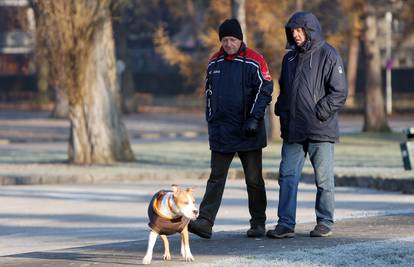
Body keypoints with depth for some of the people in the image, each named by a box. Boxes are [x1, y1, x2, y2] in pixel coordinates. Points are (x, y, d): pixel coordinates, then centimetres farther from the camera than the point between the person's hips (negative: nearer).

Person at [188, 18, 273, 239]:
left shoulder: (253, 62, -6)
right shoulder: (214, 63, 10)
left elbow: (265, 90, -8)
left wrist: (254, 118, -17)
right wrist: (211, 121, 16)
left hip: (248, 131, -4)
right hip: (221, 131, 4)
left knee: (254, 179, 5)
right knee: (216, 178, -2)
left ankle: (258, 224, 15)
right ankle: (205, 222, -8)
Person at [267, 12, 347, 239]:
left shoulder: (328, 56, -5)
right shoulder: (289, 58, 15)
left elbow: (339, 92, -9)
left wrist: (319, 113, -14)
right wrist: (281, 110, 9)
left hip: (320, 131, -6)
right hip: (293, 131, 6)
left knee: (324, 179, 2)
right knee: (287, 177, 0)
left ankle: (325, 222, 12)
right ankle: (286, 224, 2)